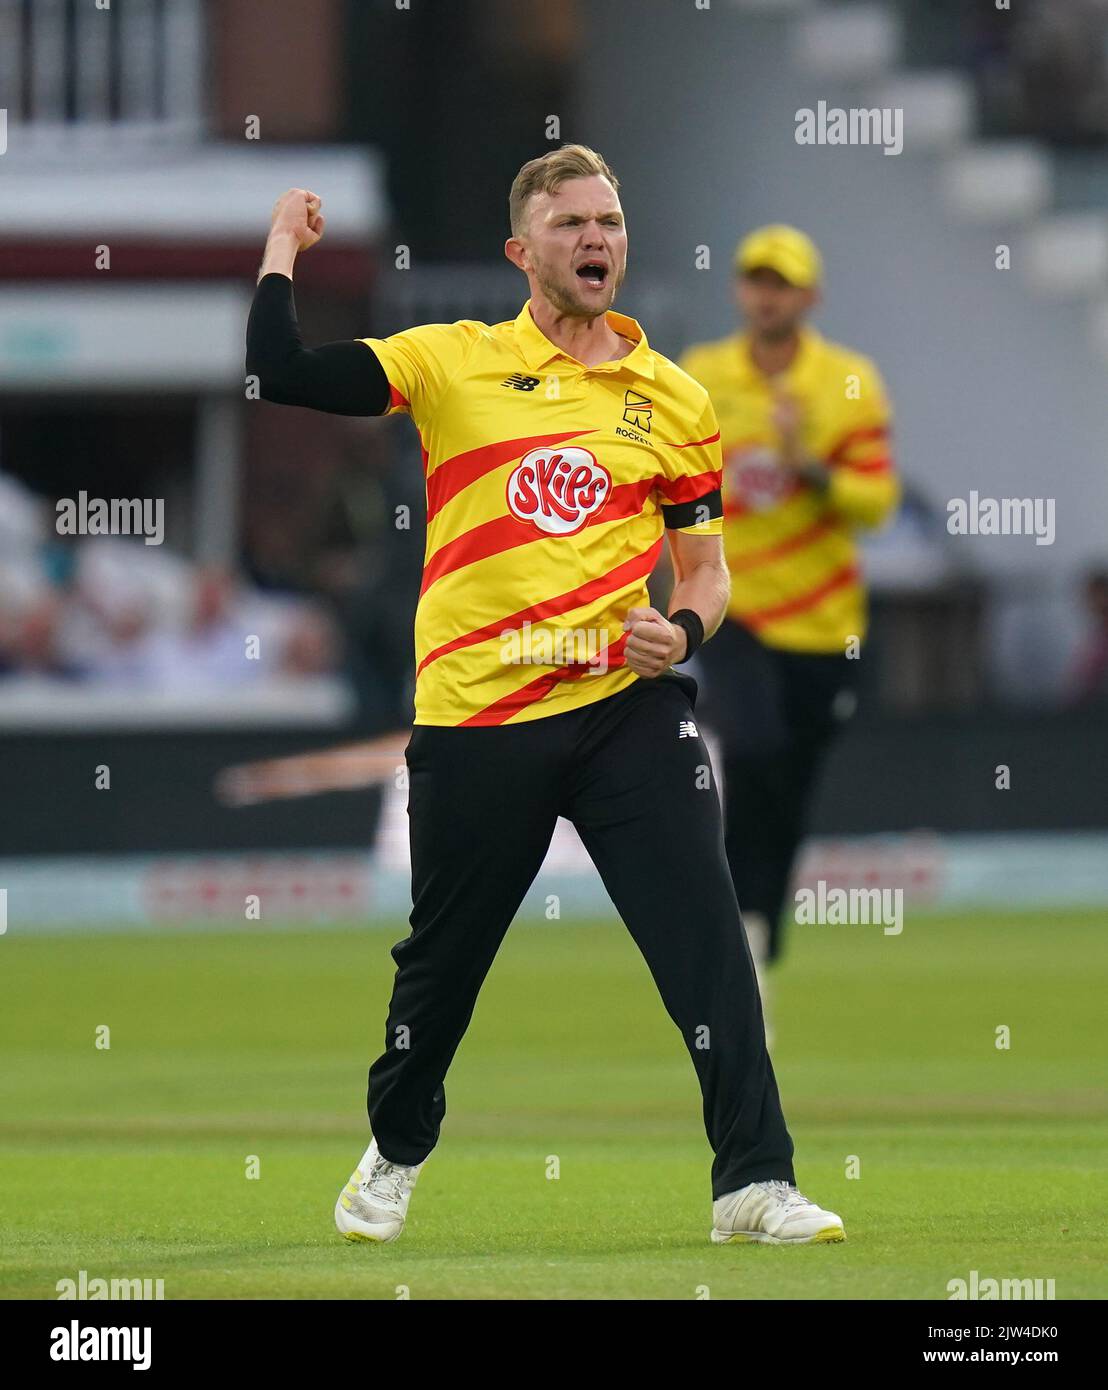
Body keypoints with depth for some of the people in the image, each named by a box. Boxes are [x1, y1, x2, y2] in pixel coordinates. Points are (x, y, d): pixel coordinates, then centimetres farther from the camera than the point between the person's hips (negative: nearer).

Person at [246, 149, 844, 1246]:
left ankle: (754, 1183, -8)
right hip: (475, 715, -1)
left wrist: (683, 628, -7)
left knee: (706, 937, -12)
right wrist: (283, 247, 0)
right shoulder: (454, 362, 3)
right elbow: (279, 374, -5)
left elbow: (704, 571, 14)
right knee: (443, 958, 12)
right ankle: (394, 1155, 37)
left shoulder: (674, 399, 8)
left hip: (625, 705, 1)